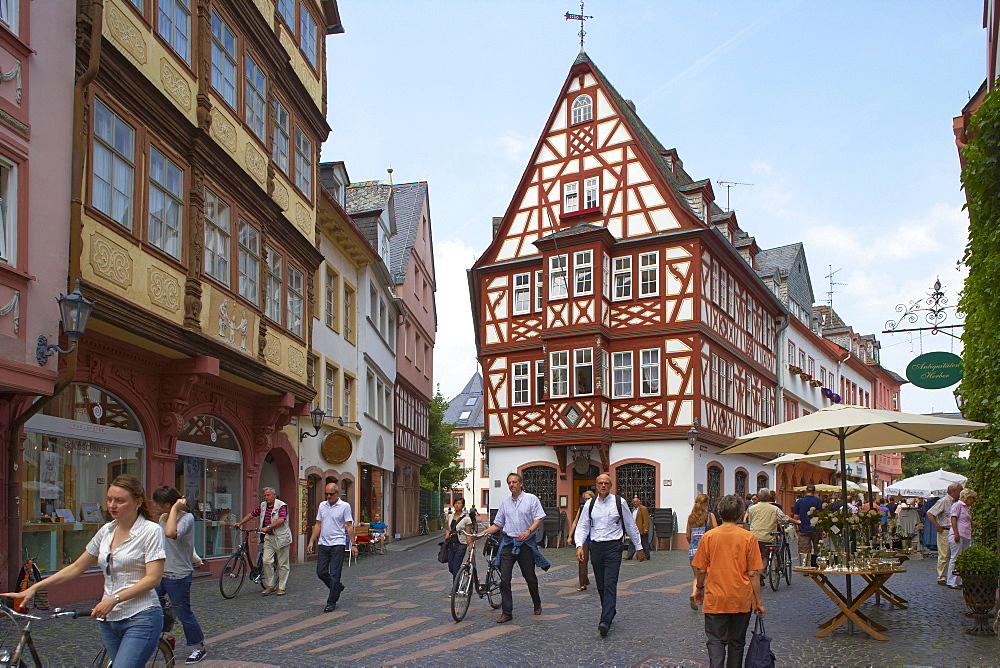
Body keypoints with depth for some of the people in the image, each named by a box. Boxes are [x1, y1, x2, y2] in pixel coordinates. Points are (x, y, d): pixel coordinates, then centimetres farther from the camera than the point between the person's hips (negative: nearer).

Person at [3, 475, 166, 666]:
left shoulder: (151, 531, -8)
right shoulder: (107, 531, 12)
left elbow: (153, 578, -15)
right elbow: (76, 568, 16)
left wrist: (114, 599, -22)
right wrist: (33, 588, 7)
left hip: (140, 619, -7)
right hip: (108, 619, 7)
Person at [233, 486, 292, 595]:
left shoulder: (281, 506, -11)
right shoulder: (263, 506, 11)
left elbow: (281, 520, -23)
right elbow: (252, 514, 21)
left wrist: (267, 527, -29)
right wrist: (240, 523, 17)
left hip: (281, 538, -6)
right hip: (268, 538, 6)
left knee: (282, 564, 0)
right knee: (266, 561, -4)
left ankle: (281, 588, 8)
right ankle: (270, 586, 7)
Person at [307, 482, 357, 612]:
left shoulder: (344, 506, -6)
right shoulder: (322, 505, 10)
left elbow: (349, 526, -6)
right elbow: (318, 525, 13)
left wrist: (353, 544, -9)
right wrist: (311, 541, 6)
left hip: (338, 544, -6)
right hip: (323, 544, 6)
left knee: (334, 574, -4)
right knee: (321, 572, 8)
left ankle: (331, 603, 4)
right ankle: (337, 587, 32)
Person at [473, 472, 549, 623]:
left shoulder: (531, 499, 0)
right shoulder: (504, 503, 13)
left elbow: (538, 519, -7)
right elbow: (497, 524, 17)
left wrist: (528, 531, -23)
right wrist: (482, 533, 4)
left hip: (526, 543, -3)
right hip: (508, 543, 3)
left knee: (530, 577, 8)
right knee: (504, 579, -5)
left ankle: (537, 605, 31)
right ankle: (506, 612, -1)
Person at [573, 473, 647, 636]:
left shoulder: (619, 502, 0)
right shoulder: (590, 504, 7)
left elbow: (631, 525, 7)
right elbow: (582, 526, 9)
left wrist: (639, 547, 11)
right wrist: (579, 545, -7)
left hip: (613, 547, -4)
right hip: (596, 547, 4)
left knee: (610, 584, -14)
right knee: (600, 585, 10)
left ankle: (605, 621, -21)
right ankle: (610, 612, 30)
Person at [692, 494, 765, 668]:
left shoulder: (708, 537, -6)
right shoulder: (748, 538, -8)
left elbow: (701, 570, 0)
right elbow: (753, 573, -6)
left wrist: (699, 589, 18)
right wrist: (759, 601, 4)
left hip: (715, 600, -1)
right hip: (741, 601, 1)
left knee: (716, 641, 2)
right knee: (736, 642, 16)